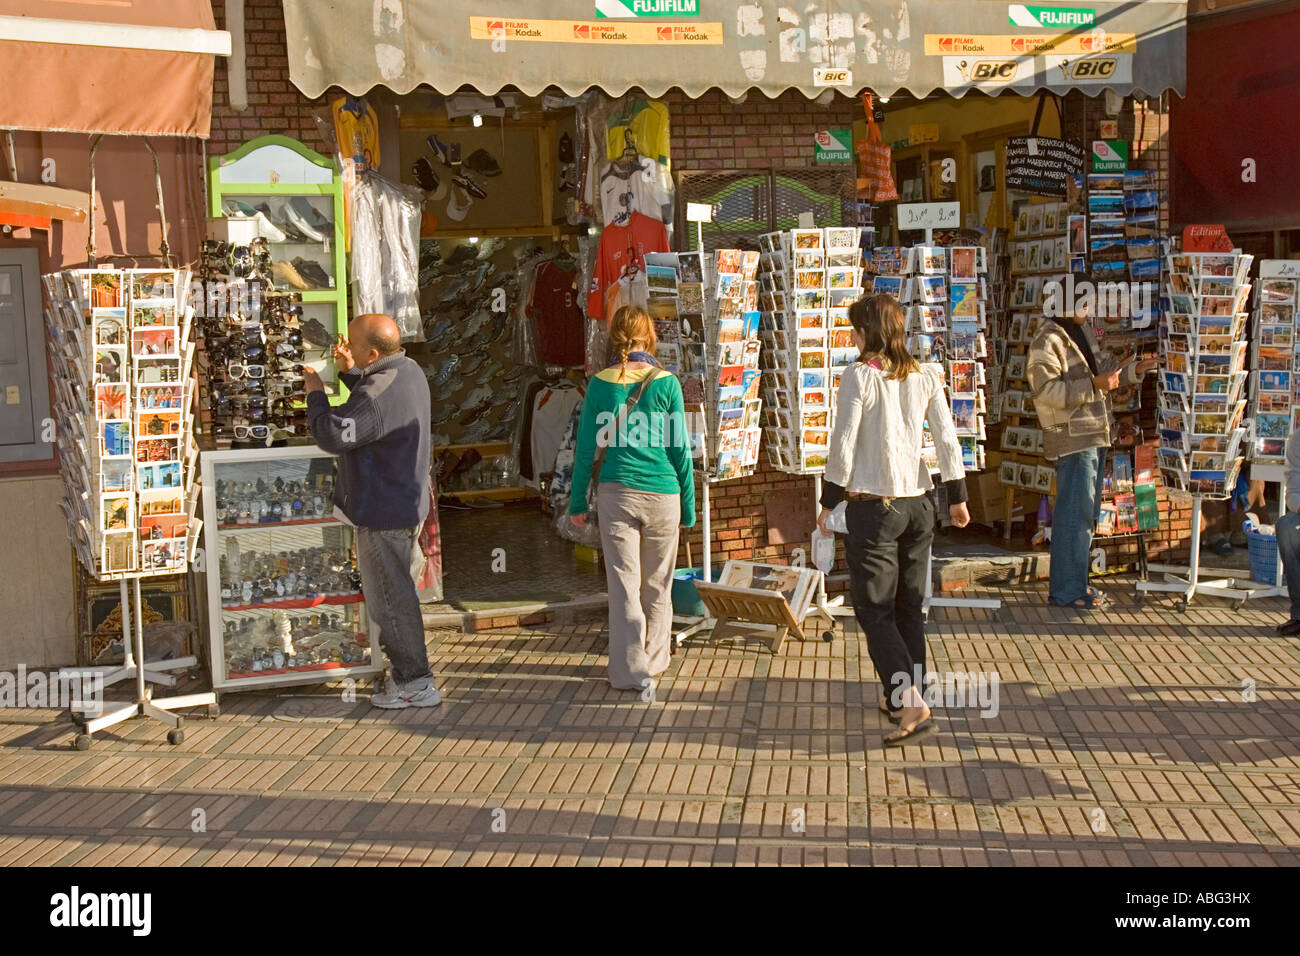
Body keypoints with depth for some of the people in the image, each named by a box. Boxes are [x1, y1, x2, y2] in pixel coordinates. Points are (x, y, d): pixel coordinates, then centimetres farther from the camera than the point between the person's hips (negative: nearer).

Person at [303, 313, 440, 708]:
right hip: (409, 501, 11)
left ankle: (414, 683, 8)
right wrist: (349, 372, 11)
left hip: (384, 511, -11)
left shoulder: (378, 396, -27)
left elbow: (333, 435, -29)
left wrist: (315, 392, -14)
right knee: (400, 589, 20)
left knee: (389, 595, -1)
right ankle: (411, 670, 32)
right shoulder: (409, 371, 6)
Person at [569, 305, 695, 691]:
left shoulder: (601, 384, -1)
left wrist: (577, 501, 11)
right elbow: (680, 449, -1)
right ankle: (654, 663, 27)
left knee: (624, 586, 5)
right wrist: (688, 505, 7)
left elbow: (586, 447, 2)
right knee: (658, 587, 14)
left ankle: (630, 671, 5)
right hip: (662, 494, 0)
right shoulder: (667, 383, -3)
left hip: (616, 494, 0)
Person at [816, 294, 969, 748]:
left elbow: (843, 445, -12)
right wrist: (957, 497, 14)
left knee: (875, 611, 0)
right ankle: (901, 699, 24)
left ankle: (912, 705, -12)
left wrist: (829, 502, -3)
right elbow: (947, 440, 4)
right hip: (917, 503, 6)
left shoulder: (859, 375, -11)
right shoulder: (926, 376, 4)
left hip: (872, 505, -6)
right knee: (910, 608, 15)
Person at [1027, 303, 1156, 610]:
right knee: (1075, 513, -8)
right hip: (1071, 439, -10)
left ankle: (1075, 582, 25)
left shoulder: (1083, 332, 16)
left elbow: (1098, 370, 26)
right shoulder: (1047, 341, -14)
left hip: (1094, 437, 10)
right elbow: (1046, 389, -23)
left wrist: (1133, 370, 11)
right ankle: (1067, 590, -2)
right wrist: (1095, 385, -25)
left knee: (1087, 512, 15)